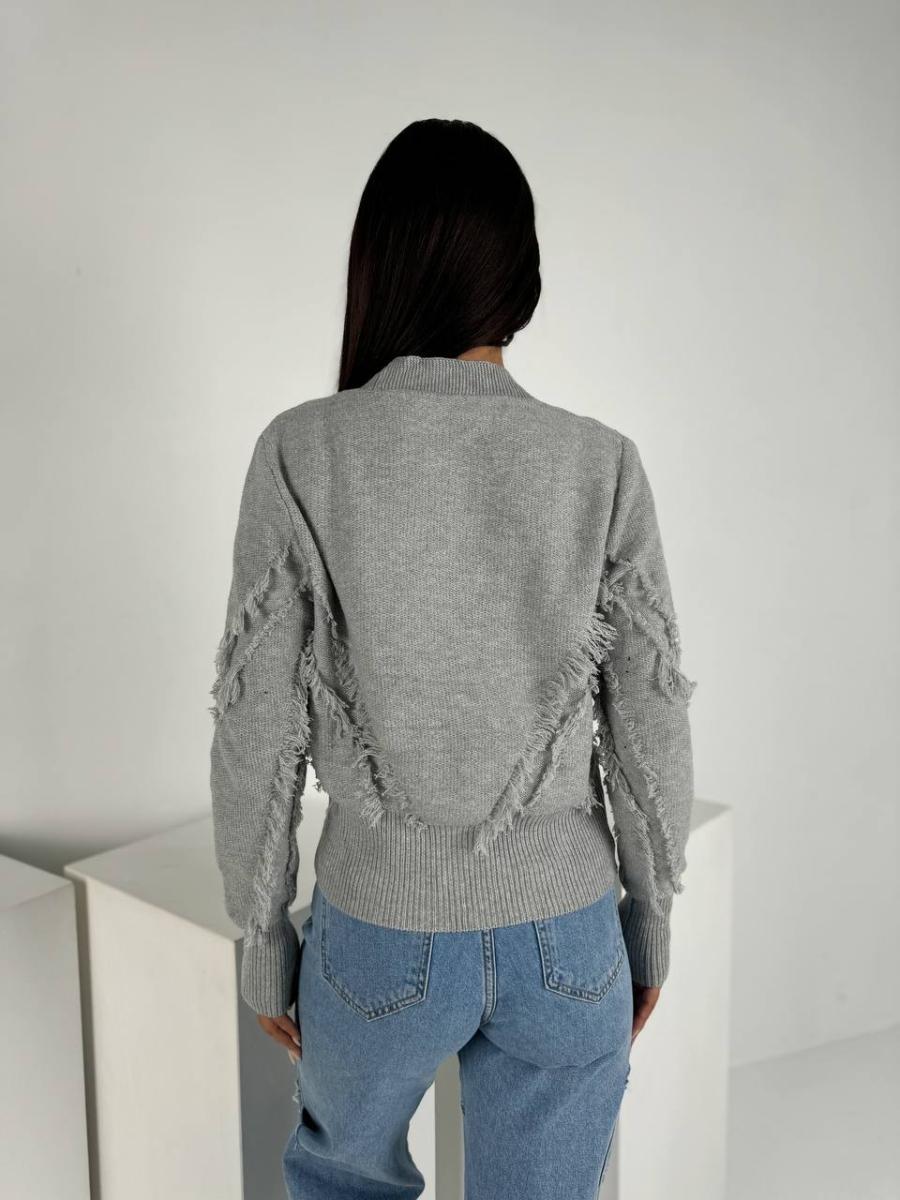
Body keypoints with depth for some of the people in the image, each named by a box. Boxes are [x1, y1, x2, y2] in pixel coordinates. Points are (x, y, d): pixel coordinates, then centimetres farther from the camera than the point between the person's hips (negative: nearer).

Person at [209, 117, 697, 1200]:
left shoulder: (303, 453, -13)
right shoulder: (601, 466, -10)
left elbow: (258, 730, -10)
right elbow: (650, 729, -5)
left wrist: (263, 940, 3)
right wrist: (651, 924, 10)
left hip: (379, 937, 0)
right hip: (564, 944, 1)